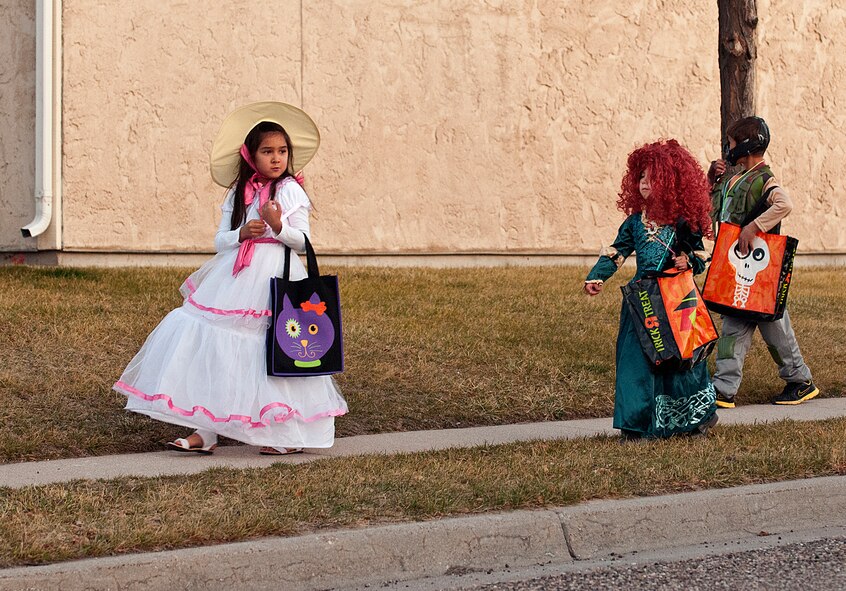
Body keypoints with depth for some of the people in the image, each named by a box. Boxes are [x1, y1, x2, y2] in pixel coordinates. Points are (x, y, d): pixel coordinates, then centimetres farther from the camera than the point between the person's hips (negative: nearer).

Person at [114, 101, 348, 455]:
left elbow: (303, 240, -5)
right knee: (215, 344, 1)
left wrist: (278, 226, -22)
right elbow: (220, 240, 8)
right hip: (234, 277, 5)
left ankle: (291, 433, 12)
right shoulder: (237, 194, 10)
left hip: (275, 278, -4)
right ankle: (206, 430, 7)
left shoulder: (290, 191, -2)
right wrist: (242, 233, -12)